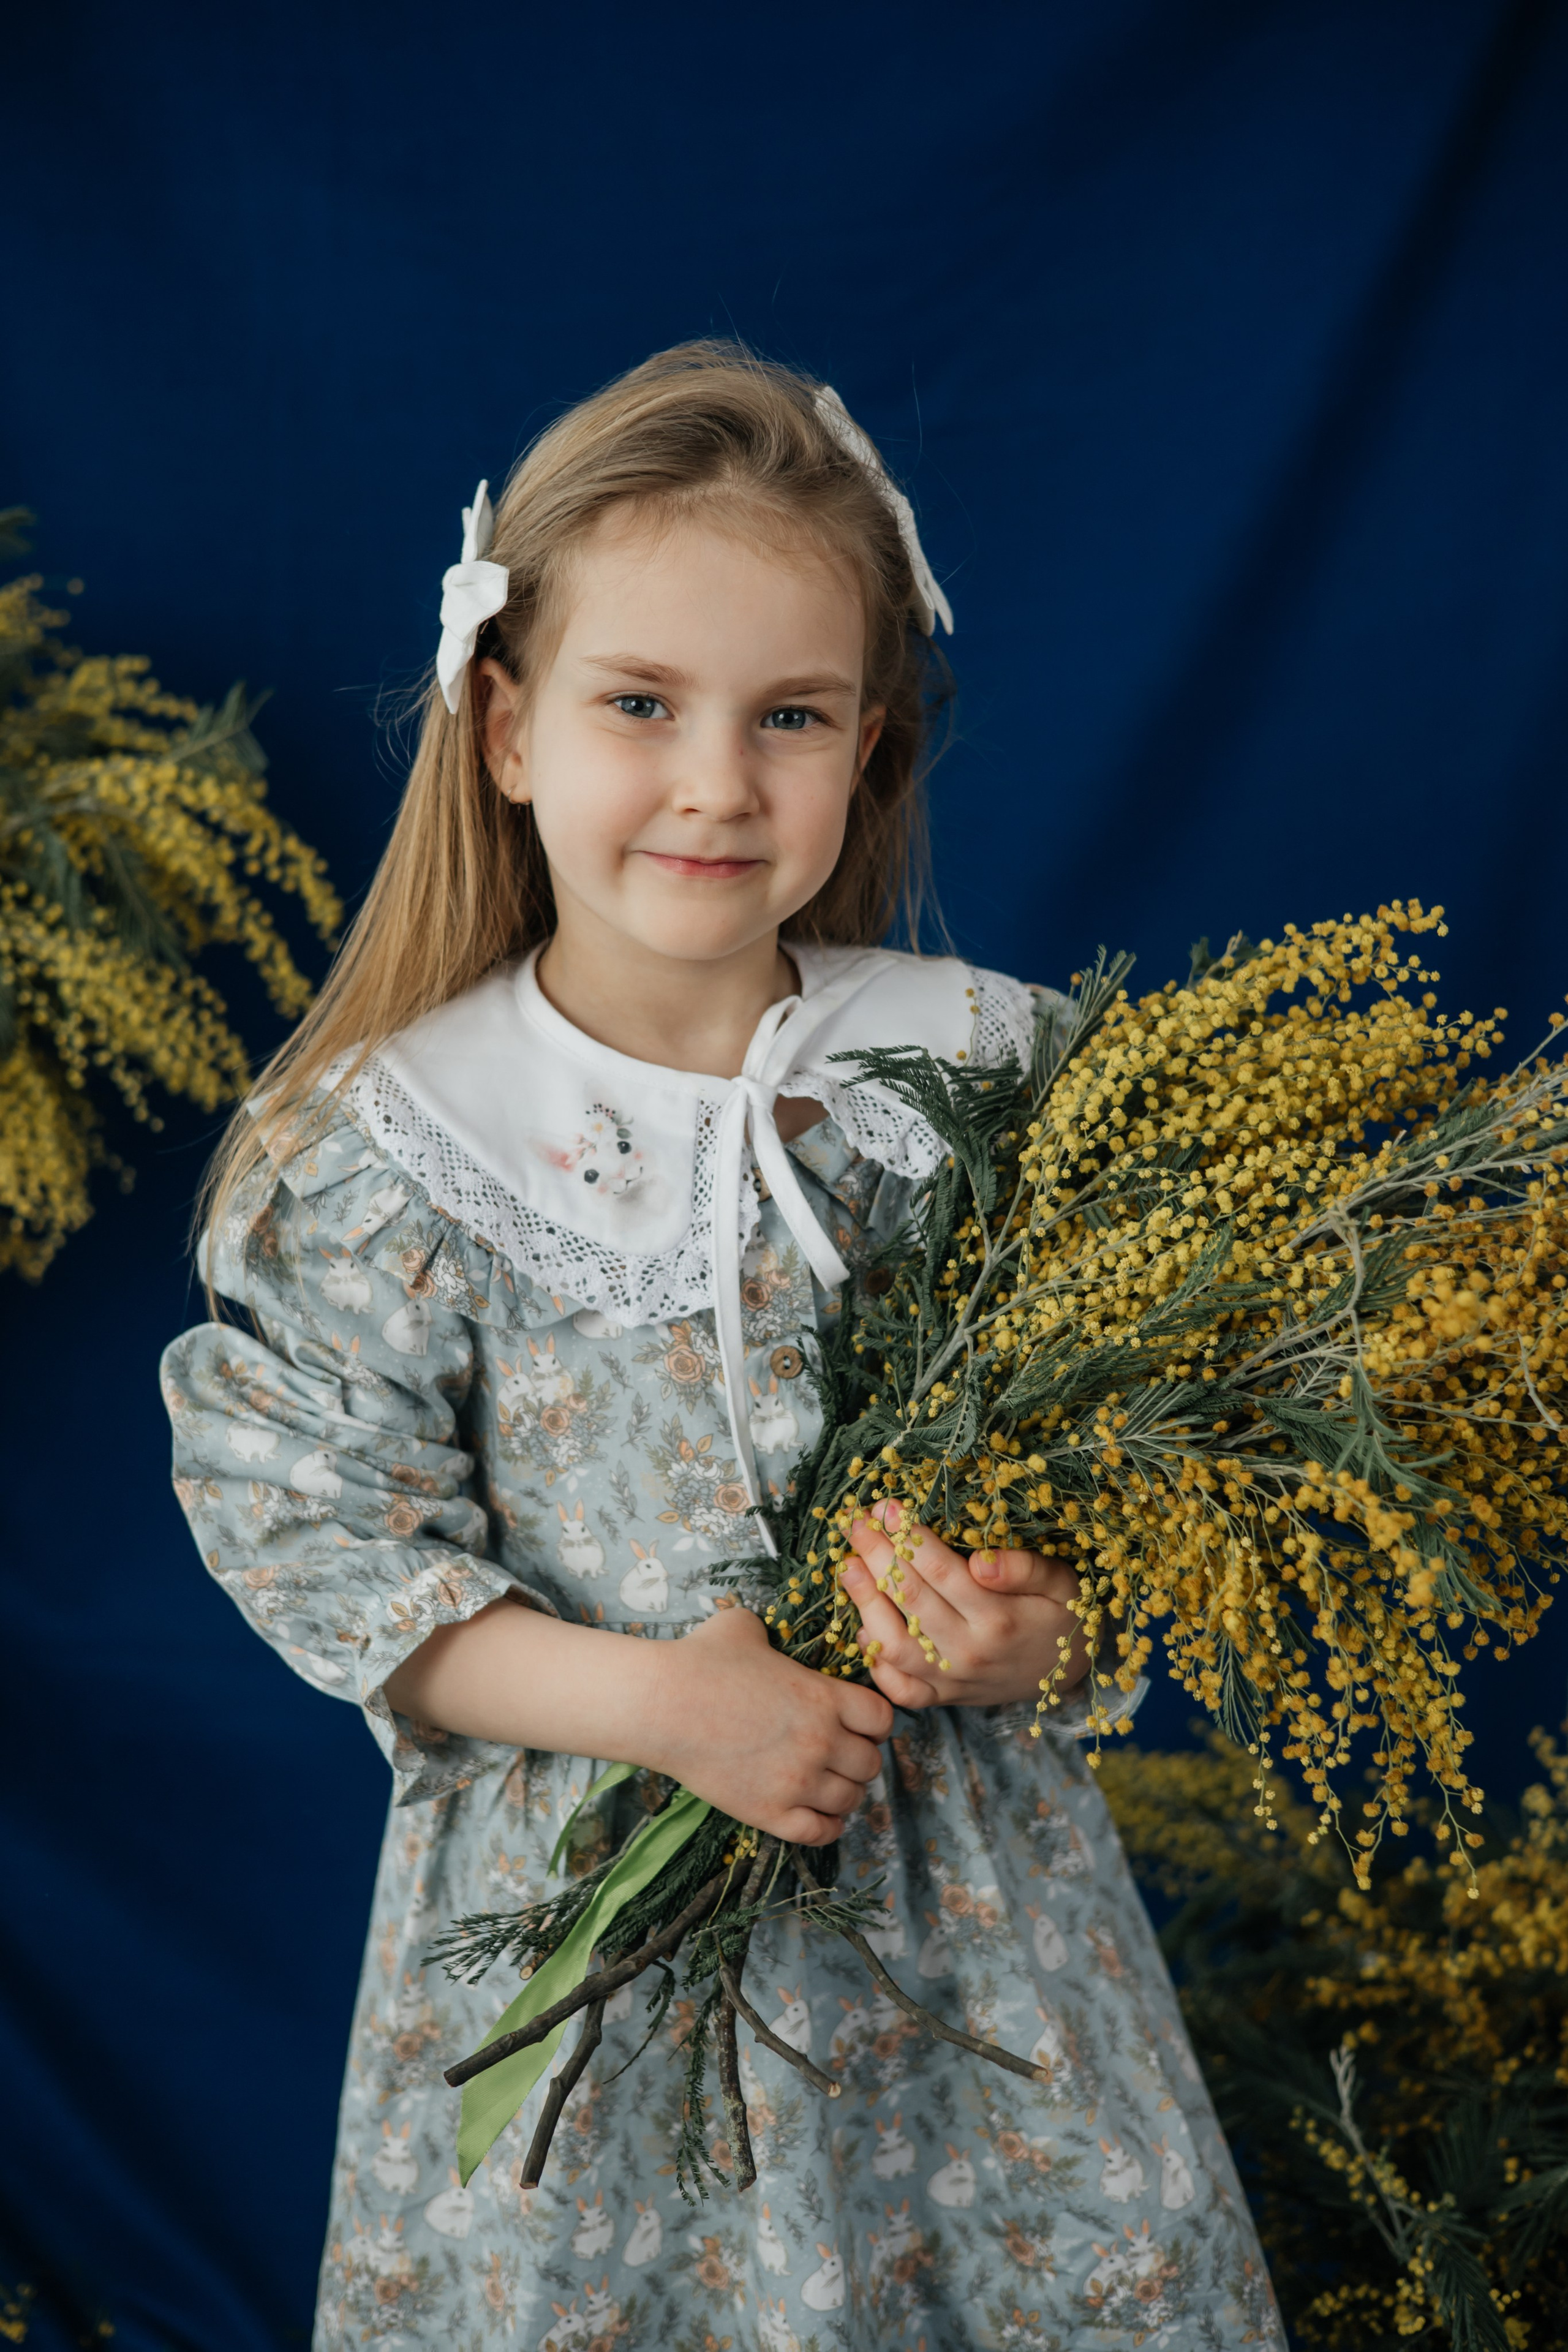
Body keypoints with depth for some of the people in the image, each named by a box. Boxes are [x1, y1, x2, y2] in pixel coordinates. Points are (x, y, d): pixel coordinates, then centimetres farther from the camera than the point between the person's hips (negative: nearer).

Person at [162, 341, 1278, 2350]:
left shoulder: (986, 1073, -4)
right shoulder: (394, 1143, -9)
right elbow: (326, 1543, -7)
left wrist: (1036, 1634, -17)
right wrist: (652, 1701, -18)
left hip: (953, 1874, 2)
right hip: (574, 1901, -1)